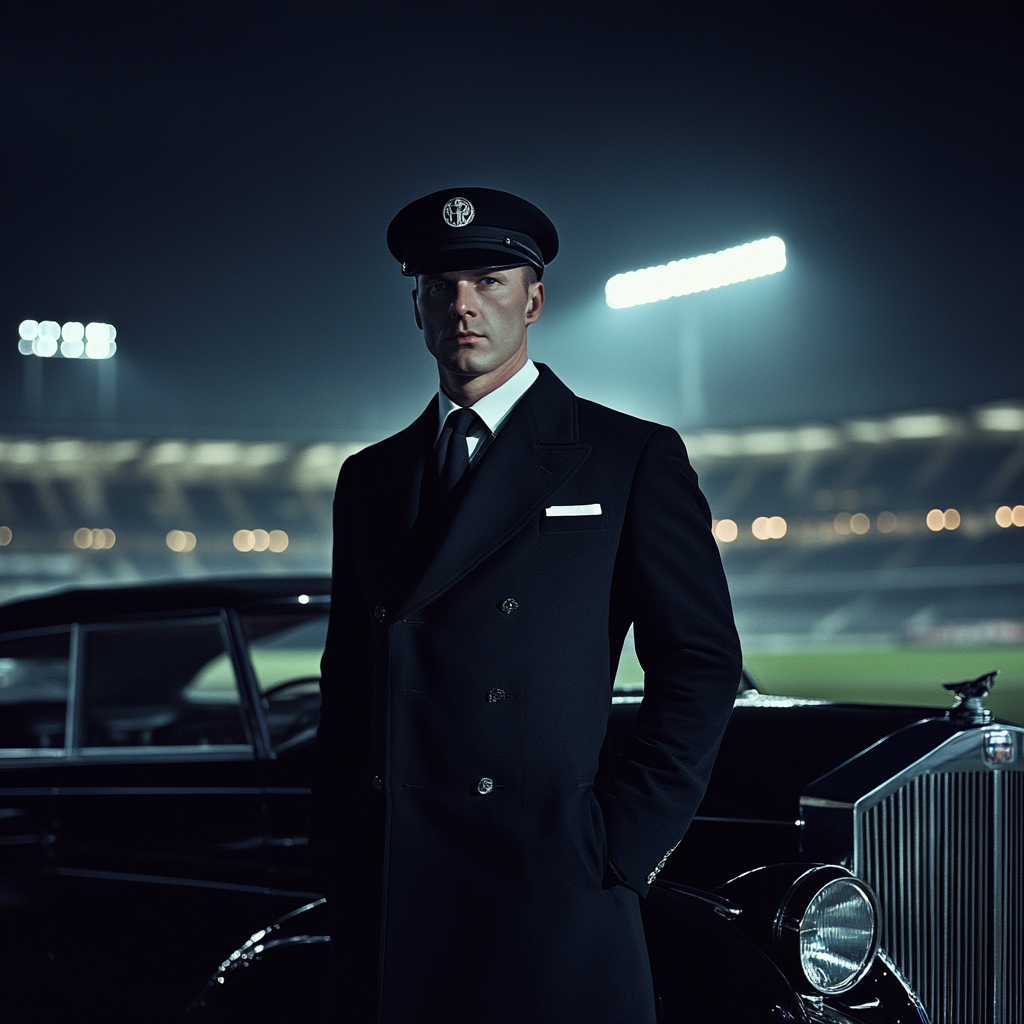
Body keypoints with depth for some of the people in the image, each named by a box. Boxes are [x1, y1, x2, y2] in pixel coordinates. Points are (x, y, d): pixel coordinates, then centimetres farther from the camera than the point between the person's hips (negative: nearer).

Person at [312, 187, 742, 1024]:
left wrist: (624, 845, -6)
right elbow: (347, 682, 17)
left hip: (554, 891, -3)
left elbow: (701, 662, 0)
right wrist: (336, 862, 10)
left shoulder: (633, 459, 3)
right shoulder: (369, 478, 15)